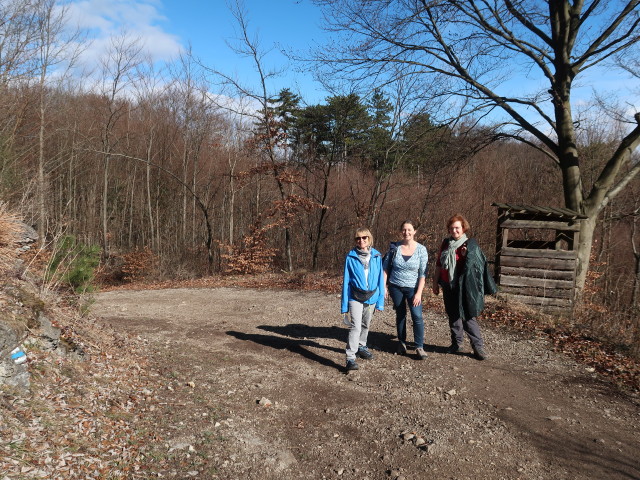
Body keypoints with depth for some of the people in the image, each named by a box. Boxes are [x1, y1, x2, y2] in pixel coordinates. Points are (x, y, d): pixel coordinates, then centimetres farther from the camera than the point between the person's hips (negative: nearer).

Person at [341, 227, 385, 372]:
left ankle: (361, 347, 41)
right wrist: (344, 304, -3)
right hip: (355, 297, -3)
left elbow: (380, 279, 3)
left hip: (371, 297, 3)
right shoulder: (350, 257, -5)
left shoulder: (377, 256, -1)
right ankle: (350, 358, -12)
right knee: (355, 327, -14)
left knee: (365, 325, 19)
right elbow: (346, 280, -2)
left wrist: (380, 300, 0)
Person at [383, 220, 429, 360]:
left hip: (413, 288, -2)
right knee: (400, 315, 12)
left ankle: (419, 347, 1)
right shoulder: (394, 247, -2)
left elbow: (423, 274, -8)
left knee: (417, 316, -9)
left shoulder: (421, 250, -7)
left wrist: (419, 293, -14)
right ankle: (402, 343, 26)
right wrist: (384, 286, -2)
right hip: (395, 288, 2)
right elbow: (386, 268, 4)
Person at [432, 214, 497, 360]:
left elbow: (473, 266, -12)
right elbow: (439, 263, 14)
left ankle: (478, 346, 1)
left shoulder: (470, 244, -7)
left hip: (464, 287, -5)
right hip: (448, 286, 5)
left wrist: (466, 255, -29)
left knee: (468, 317, -6)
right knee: (453, 316, 12)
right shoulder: (446, 243, 8)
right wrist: (435, 282, 14)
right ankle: (457, 342, 25)